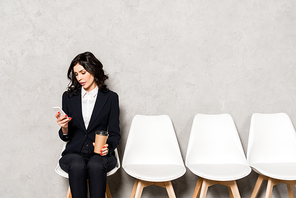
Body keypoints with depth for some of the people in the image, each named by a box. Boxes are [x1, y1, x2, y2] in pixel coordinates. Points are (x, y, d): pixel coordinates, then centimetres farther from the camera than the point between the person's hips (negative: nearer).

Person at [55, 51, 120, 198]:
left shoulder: (110, 97, 6)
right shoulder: (68, 96, 10)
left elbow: (115, 134, 6)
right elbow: (65, 137, 11)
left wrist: (108, 147, -16)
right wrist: (64, 128, -13)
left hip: (100, 154, -1)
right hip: (74, 153, 1)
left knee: (95, 165, -34)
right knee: (77, 166, -33)